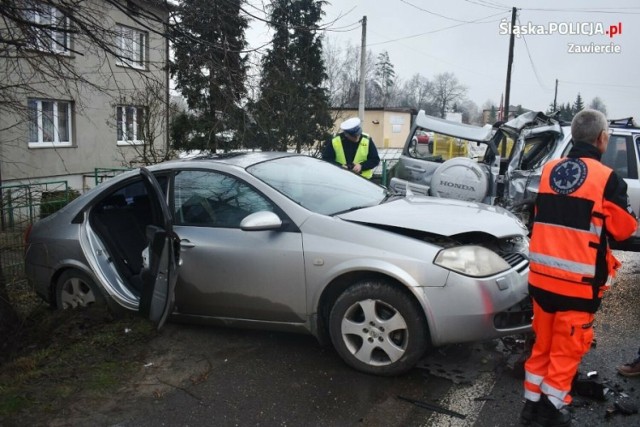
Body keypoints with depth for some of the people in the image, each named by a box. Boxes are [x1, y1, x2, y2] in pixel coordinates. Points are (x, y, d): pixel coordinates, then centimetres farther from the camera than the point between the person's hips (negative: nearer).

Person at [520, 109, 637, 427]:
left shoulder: (549, 170, 3)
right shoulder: (607, 178, -13)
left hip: (541, 275, 5)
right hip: (579, 282, -5)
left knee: (542, 343, 19)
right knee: (566, 349, 11)